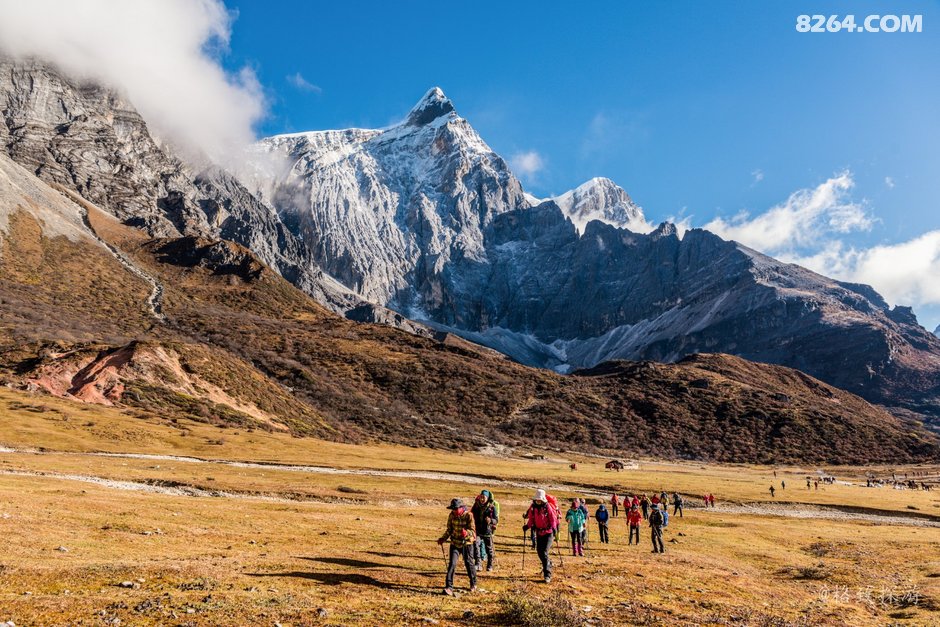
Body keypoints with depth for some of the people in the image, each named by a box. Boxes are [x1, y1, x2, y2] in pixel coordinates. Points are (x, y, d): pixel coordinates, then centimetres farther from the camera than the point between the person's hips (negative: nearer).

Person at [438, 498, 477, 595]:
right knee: (452, 564, -9)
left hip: (467, 544, -3)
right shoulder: (452, 515, -4)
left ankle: (473, 584, 35)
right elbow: (449, 529, 7)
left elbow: (472, 530, -19)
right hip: (455, 543, 3)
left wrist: (466, 532, -40)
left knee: (469, 563, 10)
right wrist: (443, 539, -5)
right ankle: (449, 587, -8)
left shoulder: (468, 515, -16)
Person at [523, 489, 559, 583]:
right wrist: (527, 526, -6)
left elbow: (553, 519, -14)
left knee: (545, 552, -15)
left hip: (548, 532, -6)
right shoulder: (533, 507, -1)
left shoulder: (548, 507, -14)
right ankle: (548, 564, 41)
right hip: (539, 532, 6)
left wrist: (554, 528, -27)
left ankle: (547, 575, -12)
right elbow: (531, 519, 8)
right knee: (539, 551, 12)